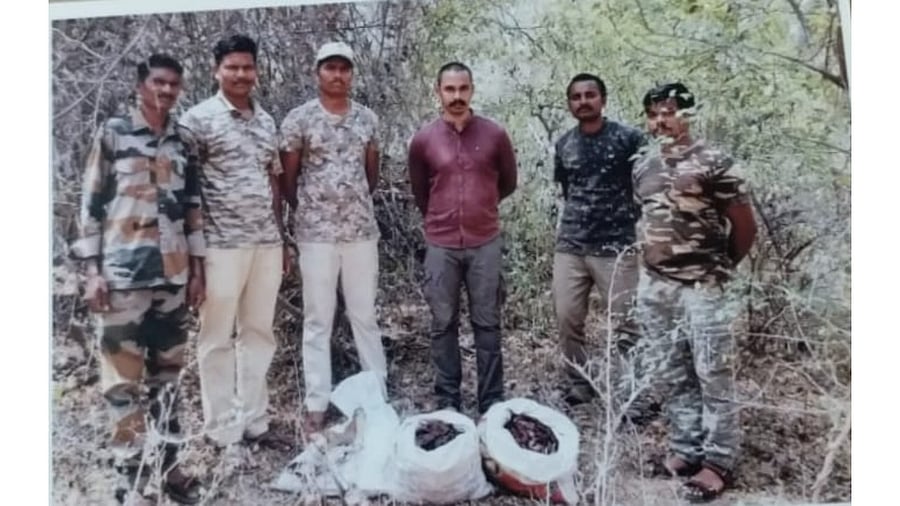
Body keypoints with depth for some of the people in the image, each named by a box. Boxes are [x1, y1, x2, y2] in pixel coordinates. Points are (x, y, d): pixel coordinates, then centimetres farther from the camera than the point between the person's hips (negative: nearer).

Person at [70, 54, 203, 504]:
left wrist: (197, 269, 9)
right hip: (123, 274, -4)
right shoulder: (113, 133, 0)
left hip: (173, 275, 4)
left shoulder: (182, 141, 11)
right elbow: (91, 204, -2)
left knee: (167, 372, 11)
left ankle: (168, 463, 22)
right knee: (124, 376, 1)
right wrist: (93, 271, -8)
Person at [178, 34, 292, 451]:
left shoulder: (267, 121, 14)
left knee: (258, 334, 11)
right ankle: (222, 432, 15)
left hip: (266, 243, 6)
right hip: (222, 244, -6)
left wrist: (282, 239, 15)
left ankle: (254, 421, 23)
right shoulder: (198, 119, -3)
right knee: (218, 339, 4)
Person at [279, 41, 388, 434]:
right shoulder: (298, 119, -2)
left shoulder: (367, 118, 8)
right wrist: (307, 211, 9)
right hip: (316, 232, -3)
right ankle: (317, 404, 14)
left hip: (362, 230, 3)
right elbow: (287, 177, 3)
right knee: (317, 319, 5)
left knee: (365, 315, 11)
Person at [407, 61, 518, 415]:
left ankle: (492, 403, 18)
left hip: (485, 244, 0)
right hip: (440, 246, 0)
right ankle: (447, 402, 20)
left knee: (487, 324, 7)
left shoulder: (495, 135, -1)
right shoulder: (423, 140, -1)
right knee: (443, 325, 7)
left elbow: (507, 183, 14)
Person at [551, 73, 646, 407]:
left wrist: (630, 217, 2)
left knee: (622, 325, 0)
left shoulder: (628, 139, -4)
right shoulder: (563, 145, 10)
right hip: (569, 247, 4)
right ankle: (579, 386, 22)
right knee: (567, 319, 5)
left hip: (616, 248, -4)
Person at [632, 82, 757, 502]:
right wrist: (653, 263, 11)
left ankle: (718, 461, 15)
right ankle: (686, 449, 27)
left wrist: (719, 267, 8)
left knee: (713, 377, 2)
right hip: (654, 287, 6)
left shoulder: (715, 164, -7)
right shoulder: (643, 169, 11)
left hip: (703, 289, -6)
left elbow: (745, 228, -2)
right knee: (669, 375, 12)